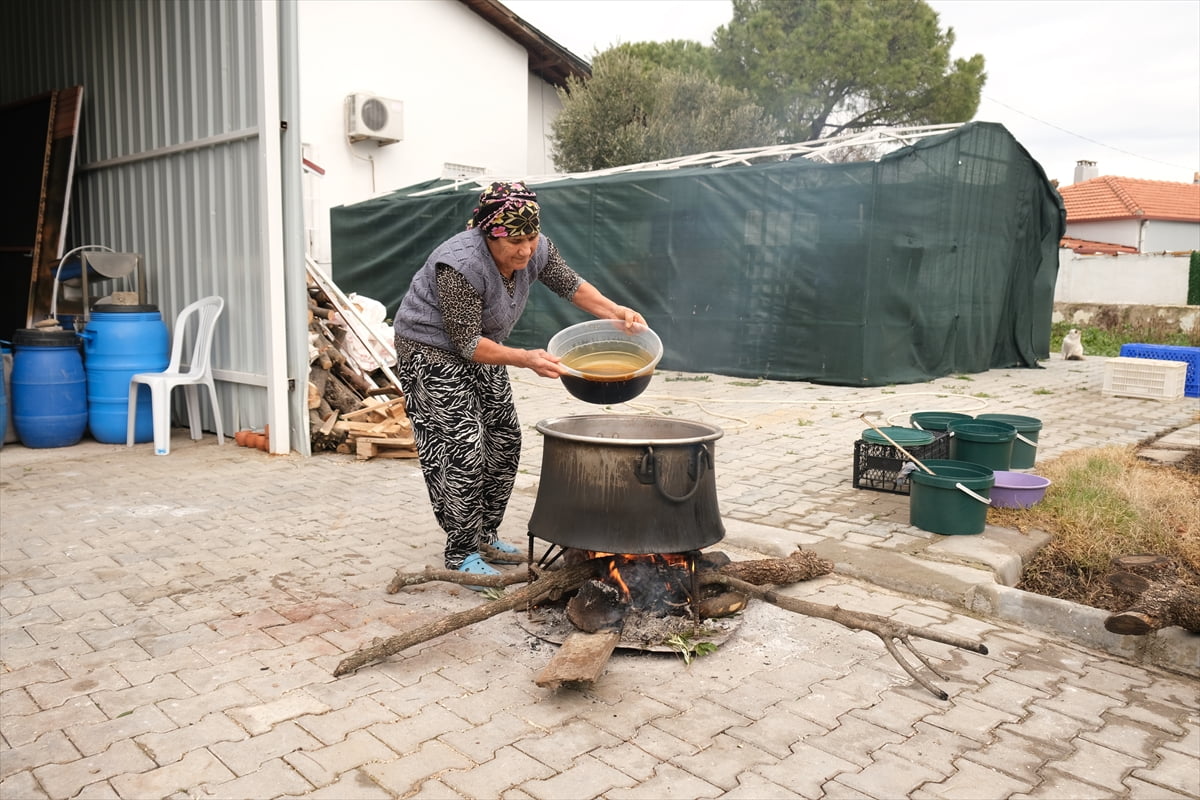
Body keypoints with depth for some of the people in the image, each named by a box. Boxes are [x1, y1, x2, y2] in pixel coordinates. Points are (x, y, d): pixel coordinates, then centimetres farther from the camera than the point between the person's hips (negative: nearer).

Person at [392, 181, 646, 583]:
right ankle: (460, 553, 1)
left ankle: (485, 534, 23)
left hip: (482, 348, 8)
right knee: (464, 450, -12)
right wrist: (525, 359, -37)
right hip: (432, 351, -8)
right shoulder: (461, 265, -33)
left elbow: (570, 284, 2)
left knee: (505, 440, 8)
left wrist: (614, 311, -12)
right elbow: (467, 343, -30)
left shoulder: (536, 250, -13)